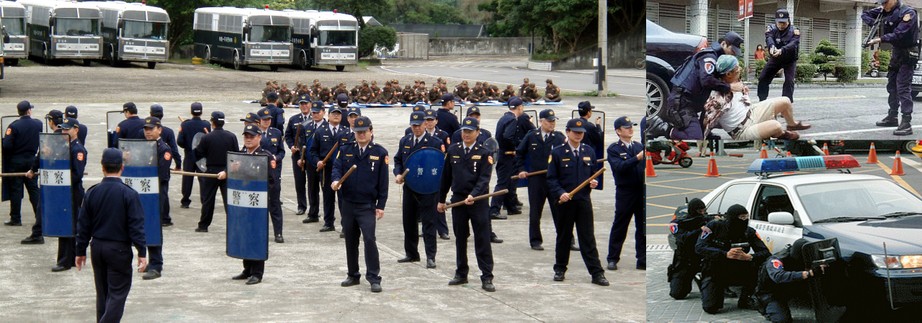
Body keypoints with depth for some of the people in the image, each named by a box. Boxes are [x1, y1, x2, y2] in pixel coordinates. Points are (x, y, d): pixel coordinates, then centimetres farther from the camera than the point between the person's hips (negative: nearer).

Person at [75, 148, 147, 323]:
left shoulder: (92, 193, 0)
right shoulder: (129, 194, -12)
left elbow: (83, 225, 5)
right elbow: (136, 226, -13)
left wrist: (81, 251, 13)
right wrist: (142, 253, -8)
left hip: (97, 248, 5)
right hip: (119, 249, -5)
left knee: (102, 292, 16)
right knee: (118, 292, -1)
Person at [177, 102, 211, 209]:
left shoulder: (185, 124, -8)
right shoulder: (206, 125, -10)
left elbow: (179, 141, -10)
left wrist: (186, 147, 9)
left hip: (189, 156, 1)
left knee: (187, 179, 9)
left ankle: (185, 201, 13)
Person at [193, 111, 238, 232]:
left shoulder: (207, 138, -10)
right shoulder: (231, 136, -4)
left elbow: (198, 154, -5)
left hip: (211, 172, -1)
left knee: (208, 199, 8)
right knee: (229, 199, 3)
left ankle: (203, 225, 15)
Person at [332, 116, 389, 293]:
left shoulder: (380, 153, -1)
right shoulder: (345, 151, 9)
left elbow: (383, 182, -2)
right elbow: (337, 167, -1)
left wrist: (381, 205, -5)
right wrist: (336, 180, -25)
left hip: (367, 205, -4)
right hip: (348, 204, 4)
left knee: (369, 239, -14)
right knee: (350, 241, 11)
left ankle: (374, 278, -9)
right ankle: (353, 275, 23)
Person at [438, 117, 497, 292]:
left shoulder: (484, 153, -4)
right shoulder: (453, 151, 6)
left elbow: (484, 179, -13)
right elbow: (446, 177, 12)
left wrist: (473, 195, -28)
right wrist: (441, 200, 13)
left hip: (478, 202, -4)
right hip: (457, 200, 4)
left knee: (483, 240, -4)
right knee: (460, 239, 12)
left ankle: (487, 278, -1)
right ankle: (461, 274, 23)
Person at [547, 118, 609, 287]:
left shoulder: (589, 151, 8)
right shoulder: (557, 152, -2)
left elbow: (595, 172, 17)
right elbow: (551, 178, -4)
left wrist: (594, 182, -6)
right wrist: (560, 193, -18)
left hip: (584, 201, 2)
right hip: (565, 202, -2)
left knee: (588, 238, 0)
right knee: (563, 237, 10)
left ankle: (597, 273, -1)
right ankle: (560, 270, 23)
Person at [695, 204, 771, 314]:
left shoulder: (749, 232, -8)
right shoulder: (714, 226, -14)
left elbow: (766, 253, -16)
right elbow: (699, 248, -24)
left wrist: (748, 257, -37)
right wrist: (726, 254, -34)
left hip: (737, 273, 2)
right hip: (715, 272, -2)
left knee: (757, 266, -27)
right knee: (710, 308, -22)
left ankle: (745, 300, -4)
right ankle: (718, 292, 16)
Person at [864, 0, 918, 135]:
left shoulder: (908, 13, -22)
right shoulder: (884, 11, 1)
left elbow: (899, 35, -30)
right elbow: (865, 15, 10)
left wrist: (880, 39, -35)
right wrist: (873, 23, -10)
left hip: (907, 54, -9)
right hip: (896, 52, 9)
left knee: (903, 88, -16)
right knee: (892, 86, 17)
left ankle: (906, 124, -20)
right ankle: (892, 117, 31)